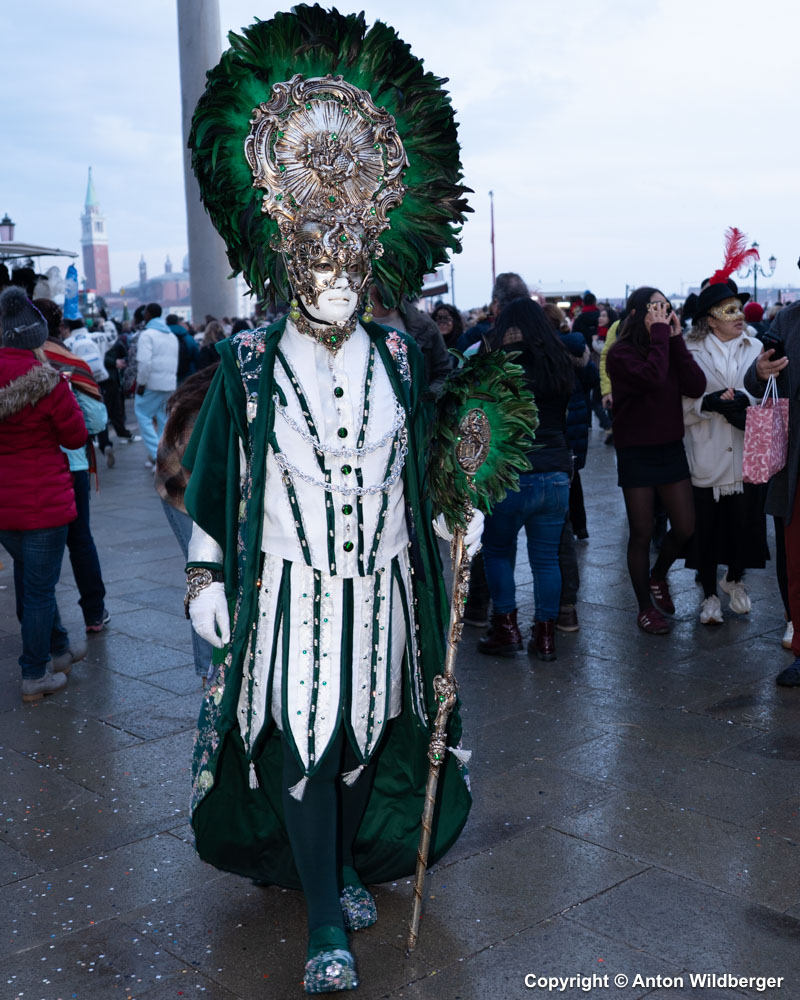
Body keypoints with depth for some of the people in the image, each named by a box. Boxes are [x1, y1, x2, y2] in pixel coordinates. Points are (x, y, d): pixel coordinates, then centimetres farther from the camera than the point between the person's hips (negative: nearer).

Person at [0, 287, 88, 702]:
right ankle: (35, 676, 13)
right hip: (42, 502, -6)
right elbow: (76, 436, -8)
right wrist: (66, 397, 3)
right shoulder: (47, 383, -18)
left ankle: (58, 649, 39)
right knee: (39, 587, 4)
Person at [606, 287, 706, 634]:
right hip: (636, 453, -5)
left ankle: (658, 576, 35)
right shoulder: (621, 353, -11)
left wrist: (676, 338, -12)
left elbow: (696, 387, -10)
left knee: (685, 529, 6)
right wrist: (660, 334, -19)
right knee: (642, 533, 4)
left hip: (671, 448, 5)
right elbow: (652, 378, -30)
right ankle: (645, 607, 20)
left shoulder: (669, 348, 5)